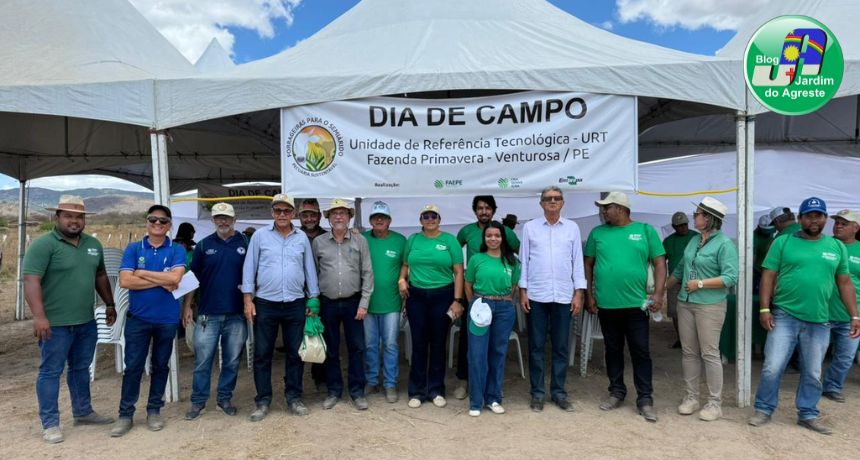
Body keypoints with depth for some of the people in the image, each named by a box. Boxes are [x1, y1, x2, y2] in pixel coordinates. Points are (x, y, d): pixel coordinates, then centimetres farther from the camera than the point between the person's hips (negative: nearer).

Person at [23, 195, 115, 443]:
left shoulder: (93, 244, 10)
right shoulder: (43, 244, -11)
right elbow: (31, 281, -19)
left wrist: (109, 304, 21)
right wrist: (39, 315, -27)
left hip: (87, 322, 6)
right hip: (56, 323, -6)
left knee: (81, 369, 18)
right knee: (51, 372, 4)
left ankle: (83, 412, 31)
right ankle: (50, 424, 14)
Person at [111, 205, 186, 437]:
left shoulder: (177, 250, -1)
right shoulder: (133, 248, 1)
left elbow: (176, 278, -17)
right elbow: (125, 281, -10)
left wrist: (142, 273, -11)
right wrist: (161, 282, -14)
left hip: (167, 318, 0)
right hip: (138, 317, 0)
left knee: (160, 366, 11)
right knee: (133, 366, 4)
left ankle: (154, 410, 25)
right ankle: (125, 414, 16)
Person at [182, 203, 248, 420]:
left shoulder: (245, 243, 2)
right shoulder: (204, 245, 5)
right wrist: (187, 307, 1)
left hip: (236, 314, 0)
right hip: (208, 314, 0)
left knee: (232, 361, 9)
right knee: (202, 361, 5)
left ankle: (225, 398, 25)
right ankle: (198, 402, 19)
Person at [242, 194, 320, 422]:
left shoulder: (302, 238, 6)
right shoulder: (260, 235, 1)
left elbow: (309, 269, 8)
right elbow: (249, 268, 1)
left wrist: (313, 301, 6)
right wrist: (248, 300, -5)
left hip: (295, 304, 2)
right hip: (265, 304, -1)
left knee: (295, 353, 8)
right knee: (262, 354, 5)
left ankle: (294, 398, 21)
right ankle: (262, 401, 18)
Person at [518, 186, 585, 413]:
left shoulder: (572, 228, 7)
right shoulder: (530, 227, 4)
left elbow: (578, 261, 6)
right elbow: (523, 260, 4)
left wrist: (578, 293, 1)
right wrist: (522, 291, -2)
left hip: (564, 296, 1)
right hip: (536, 295, -1)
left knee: (561, 347, 8)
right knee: (536, 347, 5)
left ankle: (558, 392, 21)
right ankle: (537, 393, 16)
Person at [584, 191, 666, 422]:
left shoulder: (645, 230, 1)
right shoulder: (597, 233, 6)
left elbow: (659, 263, 1)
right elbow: (588, 264, 8)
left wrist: (658, 293, -8)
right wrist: (590, 295, 4)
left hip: (636, 304, -2)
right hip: (606, 304, 2)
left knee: (641, 352, 4)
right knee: (613, 350, 13)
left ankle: (645, 399, 13)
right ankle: (616, 392, 27)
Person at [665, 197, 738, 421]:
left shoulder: (724, 244, -10)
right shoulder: (694, 241, 11)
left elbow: (731, 277, -17)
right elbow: (680, 270, 20)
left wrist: (700, 283, -18)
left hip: (710, 305, -7)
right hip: (685, 303, 7)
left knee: (709, 353, -1)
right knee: (689, 352, 10)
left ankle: (715, 403, 11)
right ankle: (691, 397, 21)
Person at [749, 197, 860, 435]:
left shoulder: (837, 247, 9)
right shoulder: (783, 242, -1)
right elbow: (769, 276, -3)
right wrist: (764, 309, -9)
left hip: (819, 321, 3)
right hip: (784, 316, -3)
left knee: (813, 374, 13)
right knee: (772, 367, -2)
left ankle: (808, 415, 28)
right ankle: (764, 410, 16)